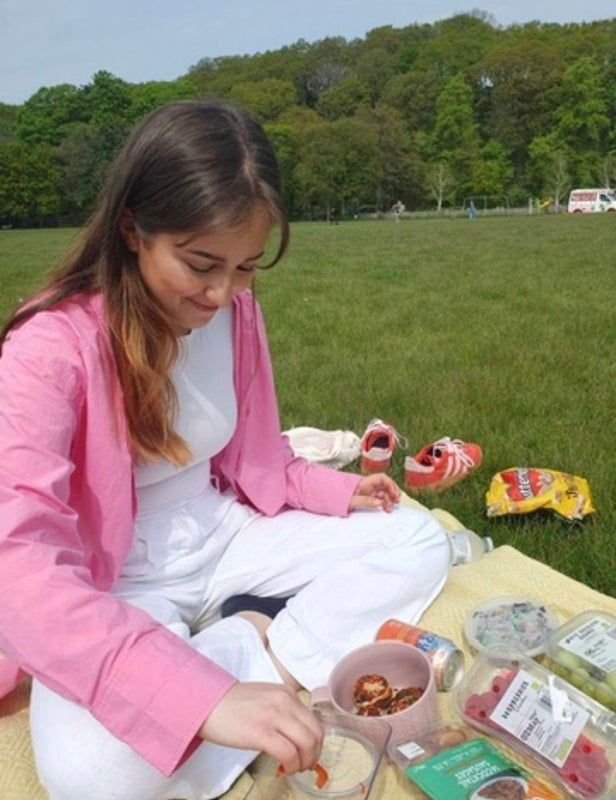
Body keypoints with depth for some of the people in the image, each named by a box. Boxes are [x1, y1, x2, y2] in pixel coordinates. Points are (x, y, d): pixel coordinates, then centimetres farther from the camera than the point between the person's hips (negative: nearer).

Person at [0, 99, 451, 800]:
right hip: (111, 590, -5)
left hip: (223, 536, 6)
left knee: (419, 545, 0)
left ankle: (266, 658, -11)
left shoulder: (234, 310, -6)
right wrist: (207, 700, -44)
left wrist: (330, 490, -8)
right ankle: (252, 652, -10)